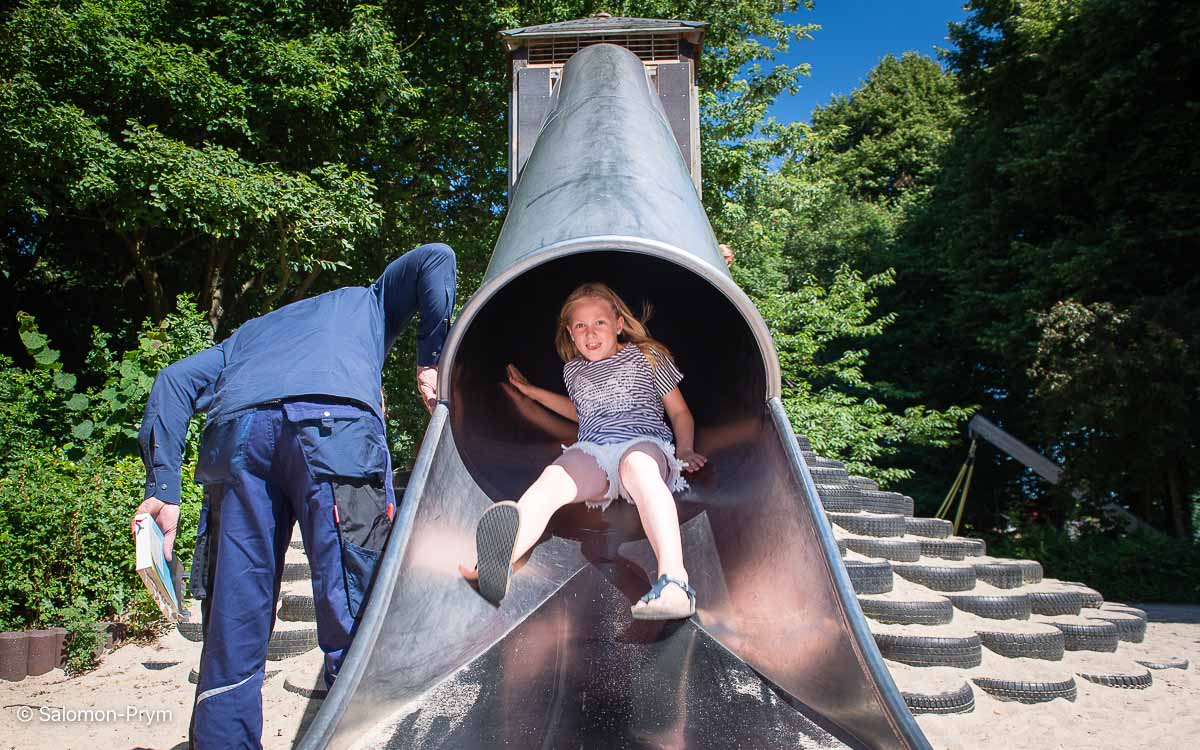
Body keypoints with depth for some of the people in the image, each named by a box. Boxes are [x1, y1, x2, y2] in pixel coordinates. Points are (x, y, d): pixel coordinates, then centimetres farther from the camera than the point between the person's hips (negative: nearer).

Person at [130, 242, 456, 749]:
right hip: (335, 422, -3)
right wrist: (430, 363, 18)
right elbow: (434, 258, 21)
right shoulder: (367, 301, 38)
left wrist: (163, 487, 15)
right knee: (354, 619, -5)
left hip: (236, 430, 4)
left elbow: (175, 380, 25)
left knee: (234, 630, 7)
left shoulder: (250, 332, 42)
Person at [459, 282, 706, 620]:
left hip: (645, 443, -3)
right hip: (590, 451, 3)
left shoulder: (647, 357, 14)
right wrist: (531, 390, 43)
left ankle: (673, 579, -64)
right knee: (553, 477, -33)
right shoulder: (573, 370, 25)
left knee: (637, 465, -42)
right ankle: (499, 561, -64)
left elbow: (679, 413, 19)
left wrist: (685, 450, 1)